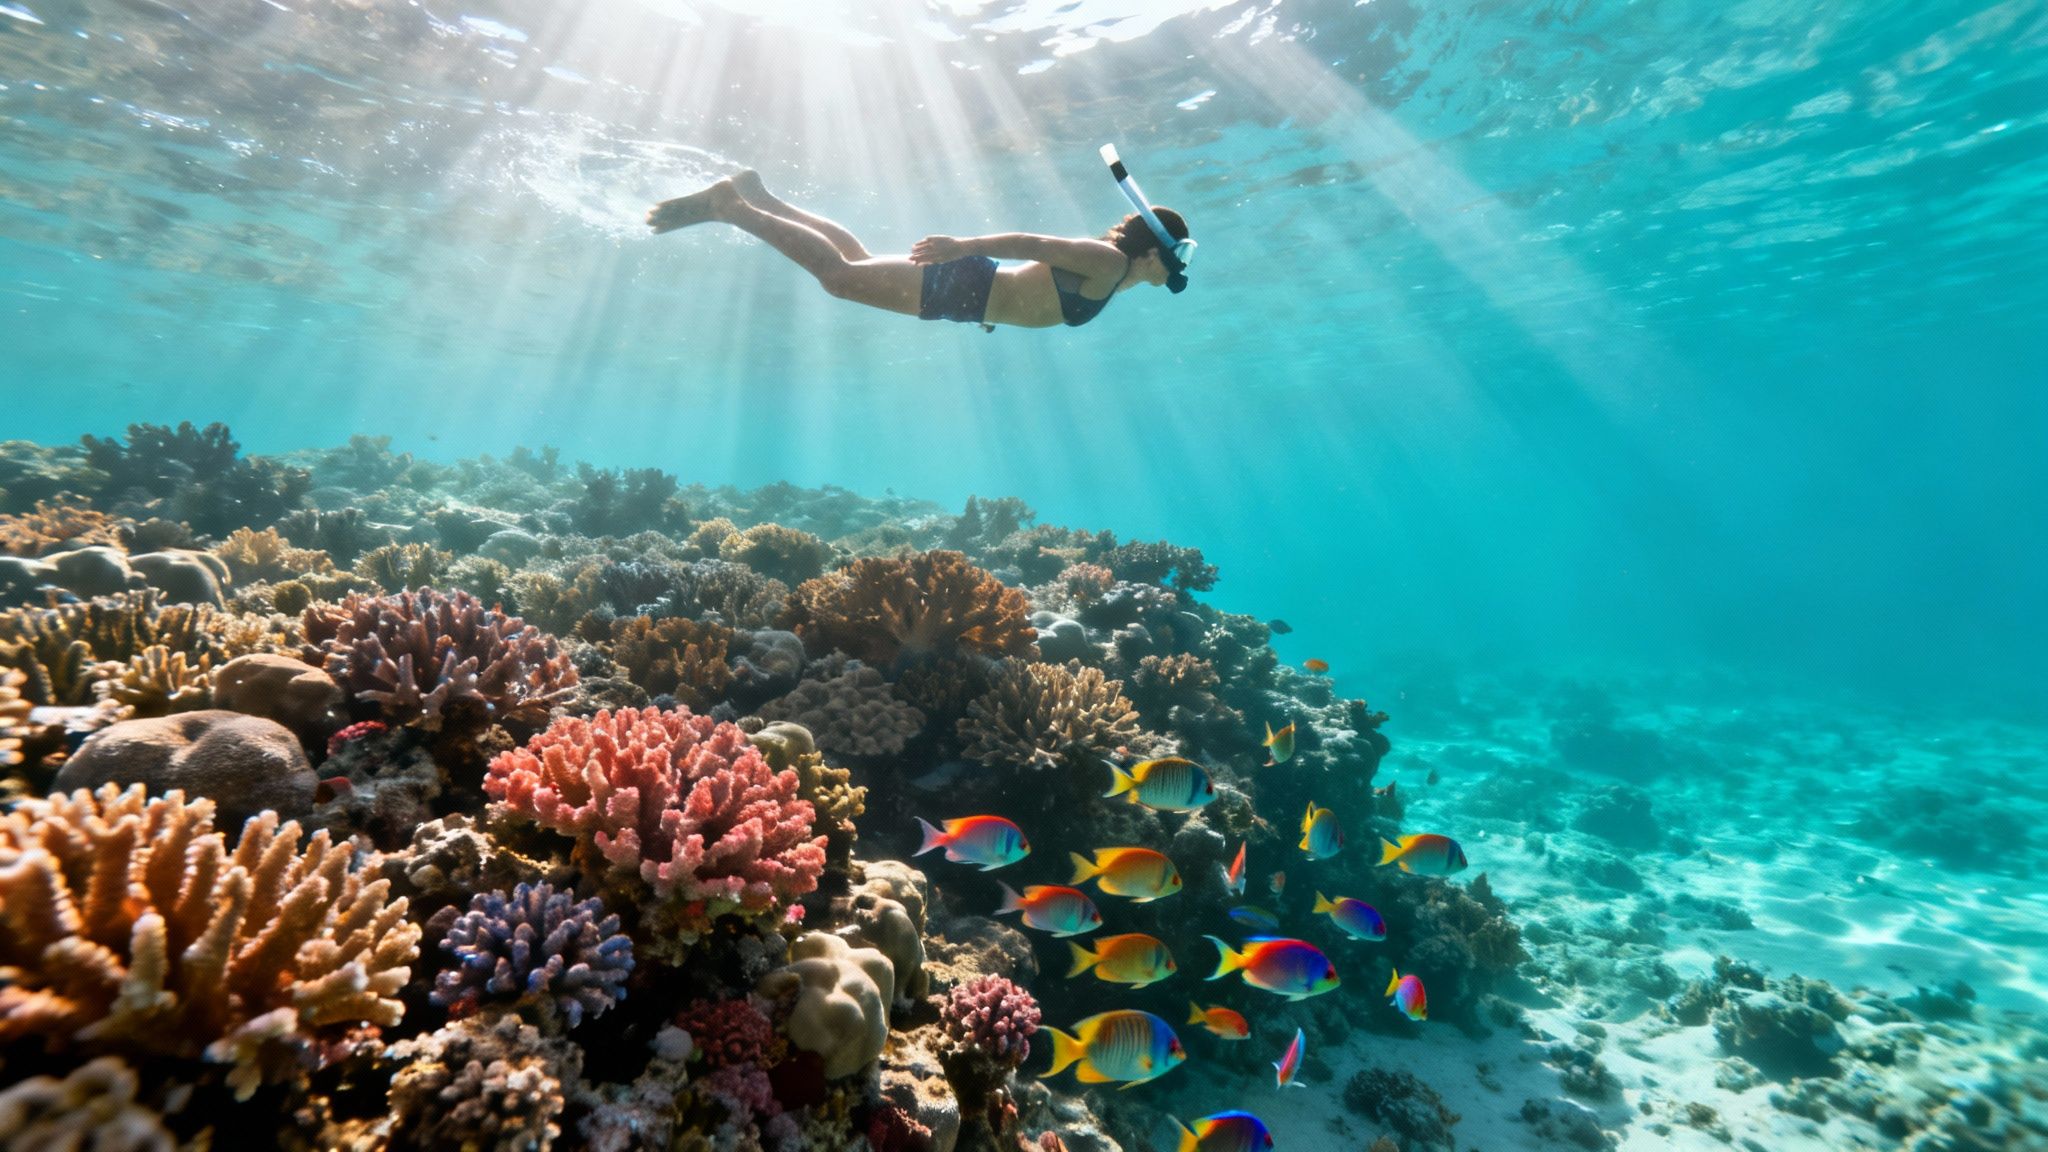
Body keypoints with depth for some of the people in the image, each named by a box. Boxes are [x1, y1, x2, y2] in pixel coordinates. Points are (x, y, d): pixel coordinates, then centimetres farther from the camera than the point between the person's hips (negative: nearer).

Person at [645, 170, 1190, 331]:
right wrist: (962, 246, -29)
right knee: (838, 275, -8)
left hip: (968, 288, 9)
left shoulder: (1101, 263, 13)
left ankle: (758, 196, 22)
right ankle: (728, 204, -3)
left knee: (857, 261, 18)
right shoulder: (1109, 261, -17)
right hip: (961, 285, -9)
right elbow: (1030, 243, -25)